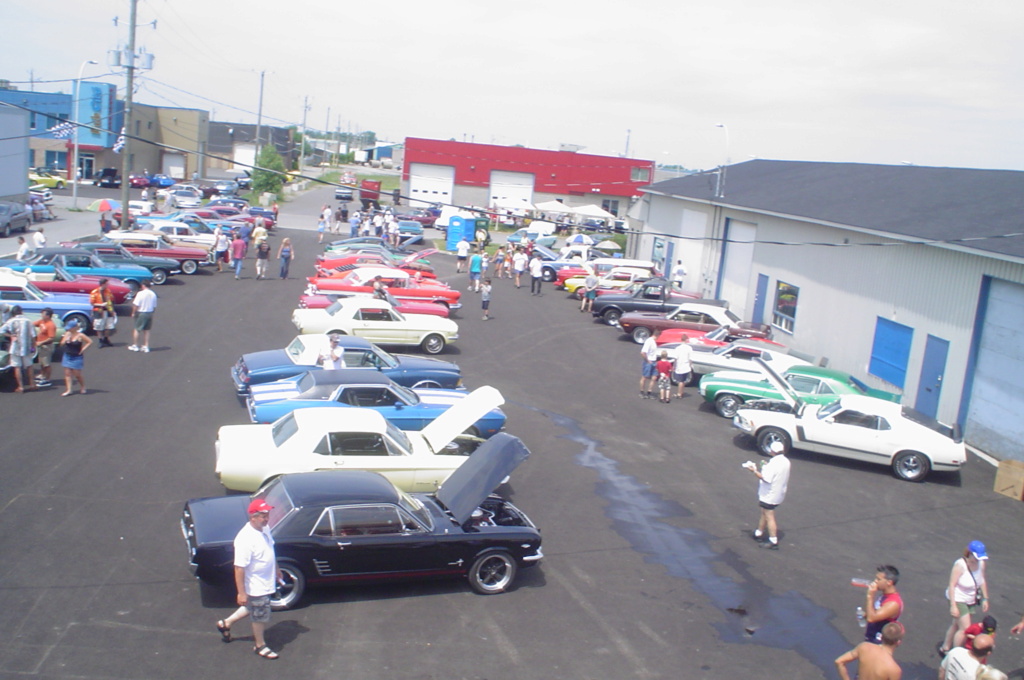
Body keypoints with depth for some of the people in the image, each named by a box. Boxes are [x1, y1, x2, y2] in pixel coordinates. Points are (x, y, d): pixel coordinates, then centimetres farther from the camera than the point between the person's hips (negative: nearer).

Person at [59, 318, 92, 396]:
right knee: (67, 373, 0)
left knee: (77, 374, 2)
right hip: (67, 356, 5)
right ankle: (68, 390, 1)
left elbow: (90, 342, -10)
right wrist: (66, 339, -16)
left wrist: (82, 350, -11)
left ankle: (82, 387, 25)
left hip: (77, 357, -5)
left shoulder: (80, 336, -12)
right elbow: (62, 344, 3)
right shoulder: (67, 334, 2)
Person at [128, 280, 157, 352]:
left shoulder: (141, 293, -14)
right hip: (150, 313, 6)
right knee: (146, 330, 12)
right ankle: (146, 346, 13)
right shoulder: (153, 294, 4)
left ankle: (135, 345, 11)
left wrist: (133, 313, -4)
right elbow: (154, 306, 8)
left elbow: (136, 305, -15)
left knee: (136, 329, 7)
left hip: (141, 313, -6)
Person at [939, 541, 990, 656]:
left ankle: (944, 648, 36)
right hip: (958, 600, -7)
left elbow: (982, 581, 7)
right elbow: (952, 585, -23)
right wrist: (953, 606, -25)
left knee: (956, 625, 19)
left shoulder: (981, 563, -9)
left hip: (971, 601, 7)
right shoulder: (960, 565, -27)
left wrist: (985, 599, 9)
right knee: (965, 628, -8)